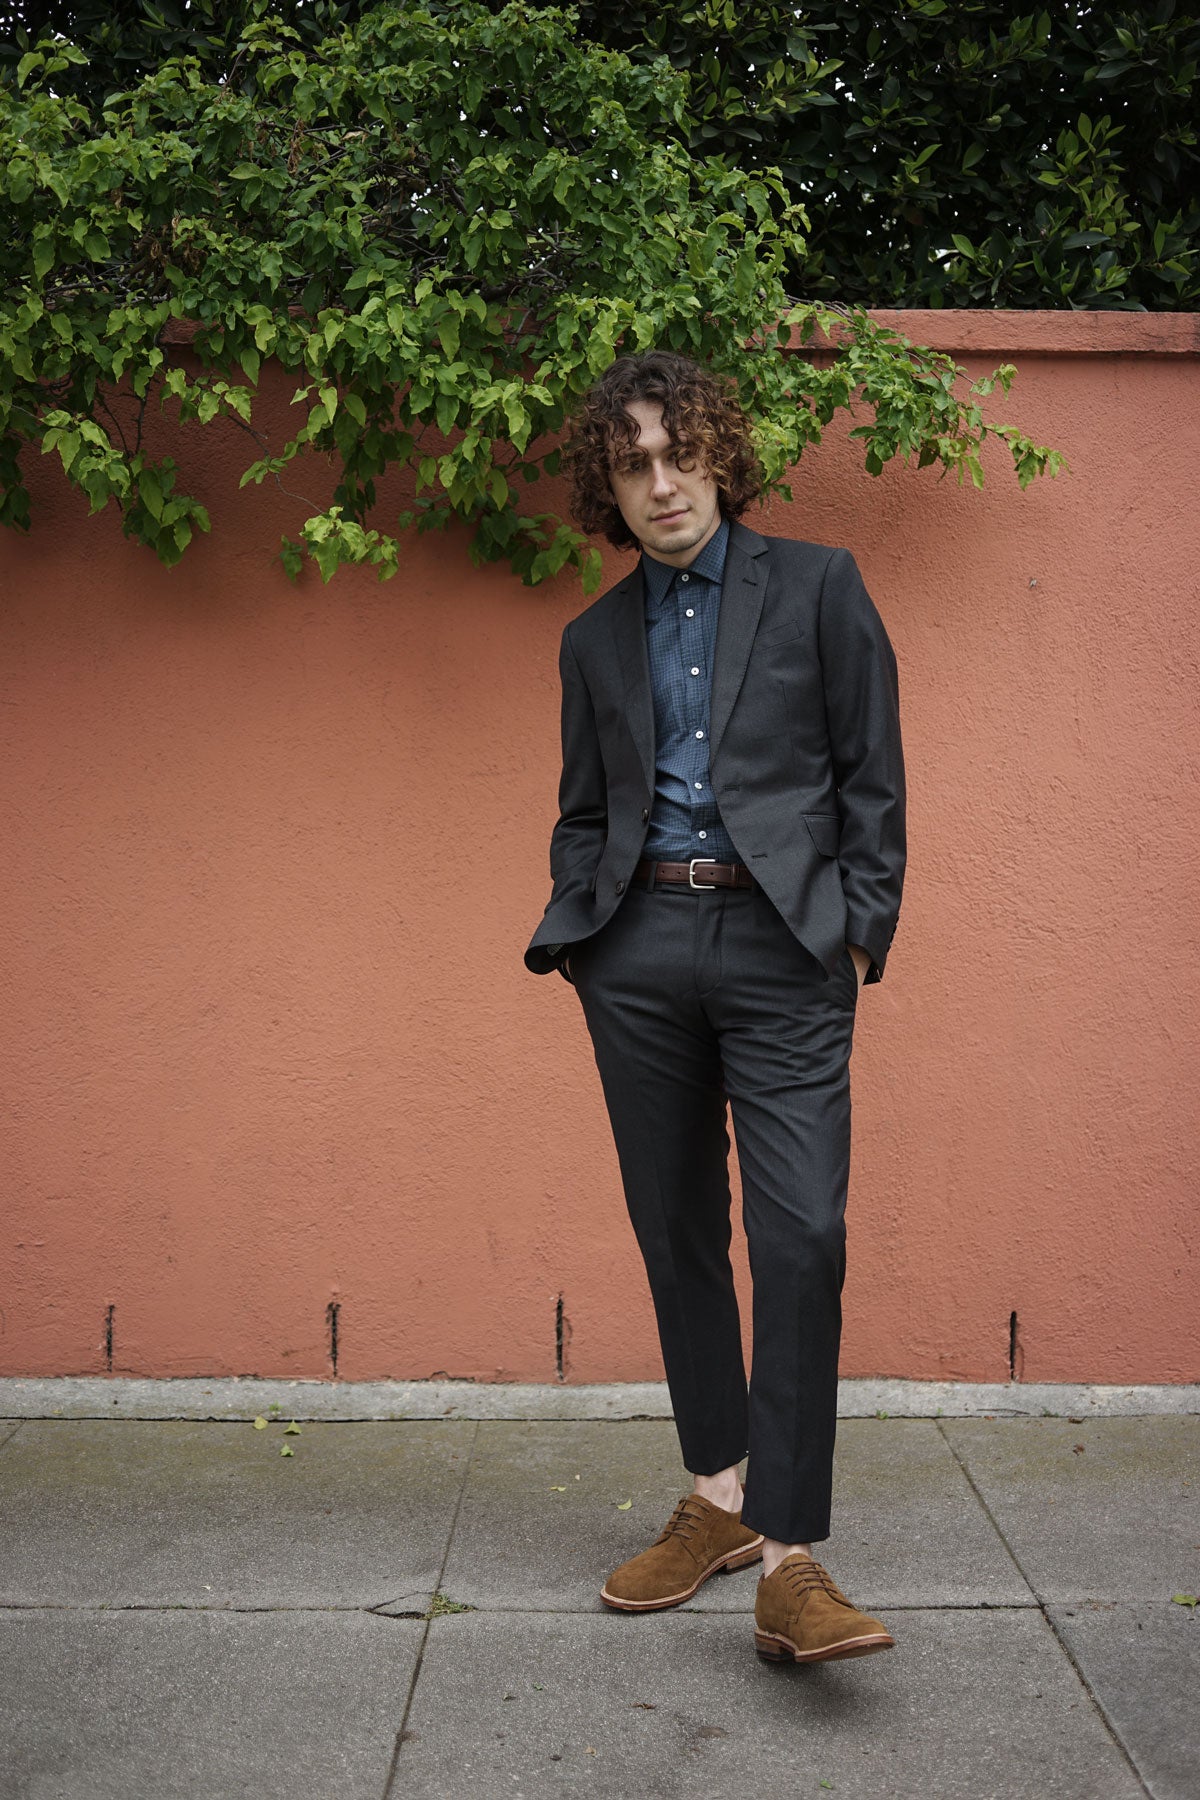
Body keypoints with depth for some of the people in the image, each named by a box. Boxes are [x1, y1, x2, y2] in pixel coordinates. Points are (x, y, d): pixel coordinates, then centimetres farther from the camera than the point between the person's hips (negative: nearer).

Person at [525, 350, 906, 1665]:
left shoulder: (816, 588, 6)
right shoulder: (595, 639, 16)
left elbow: (872, 776, 4)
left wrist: (859, 927, -4)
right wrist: (571, 933, 5)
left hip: (781, 944, -3)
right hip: (639, 949, 4)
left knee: (801, 1236, -12)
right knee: (676, 1234, 8)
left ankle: (789, 1561, -8)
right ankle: (716, 1502, 22)